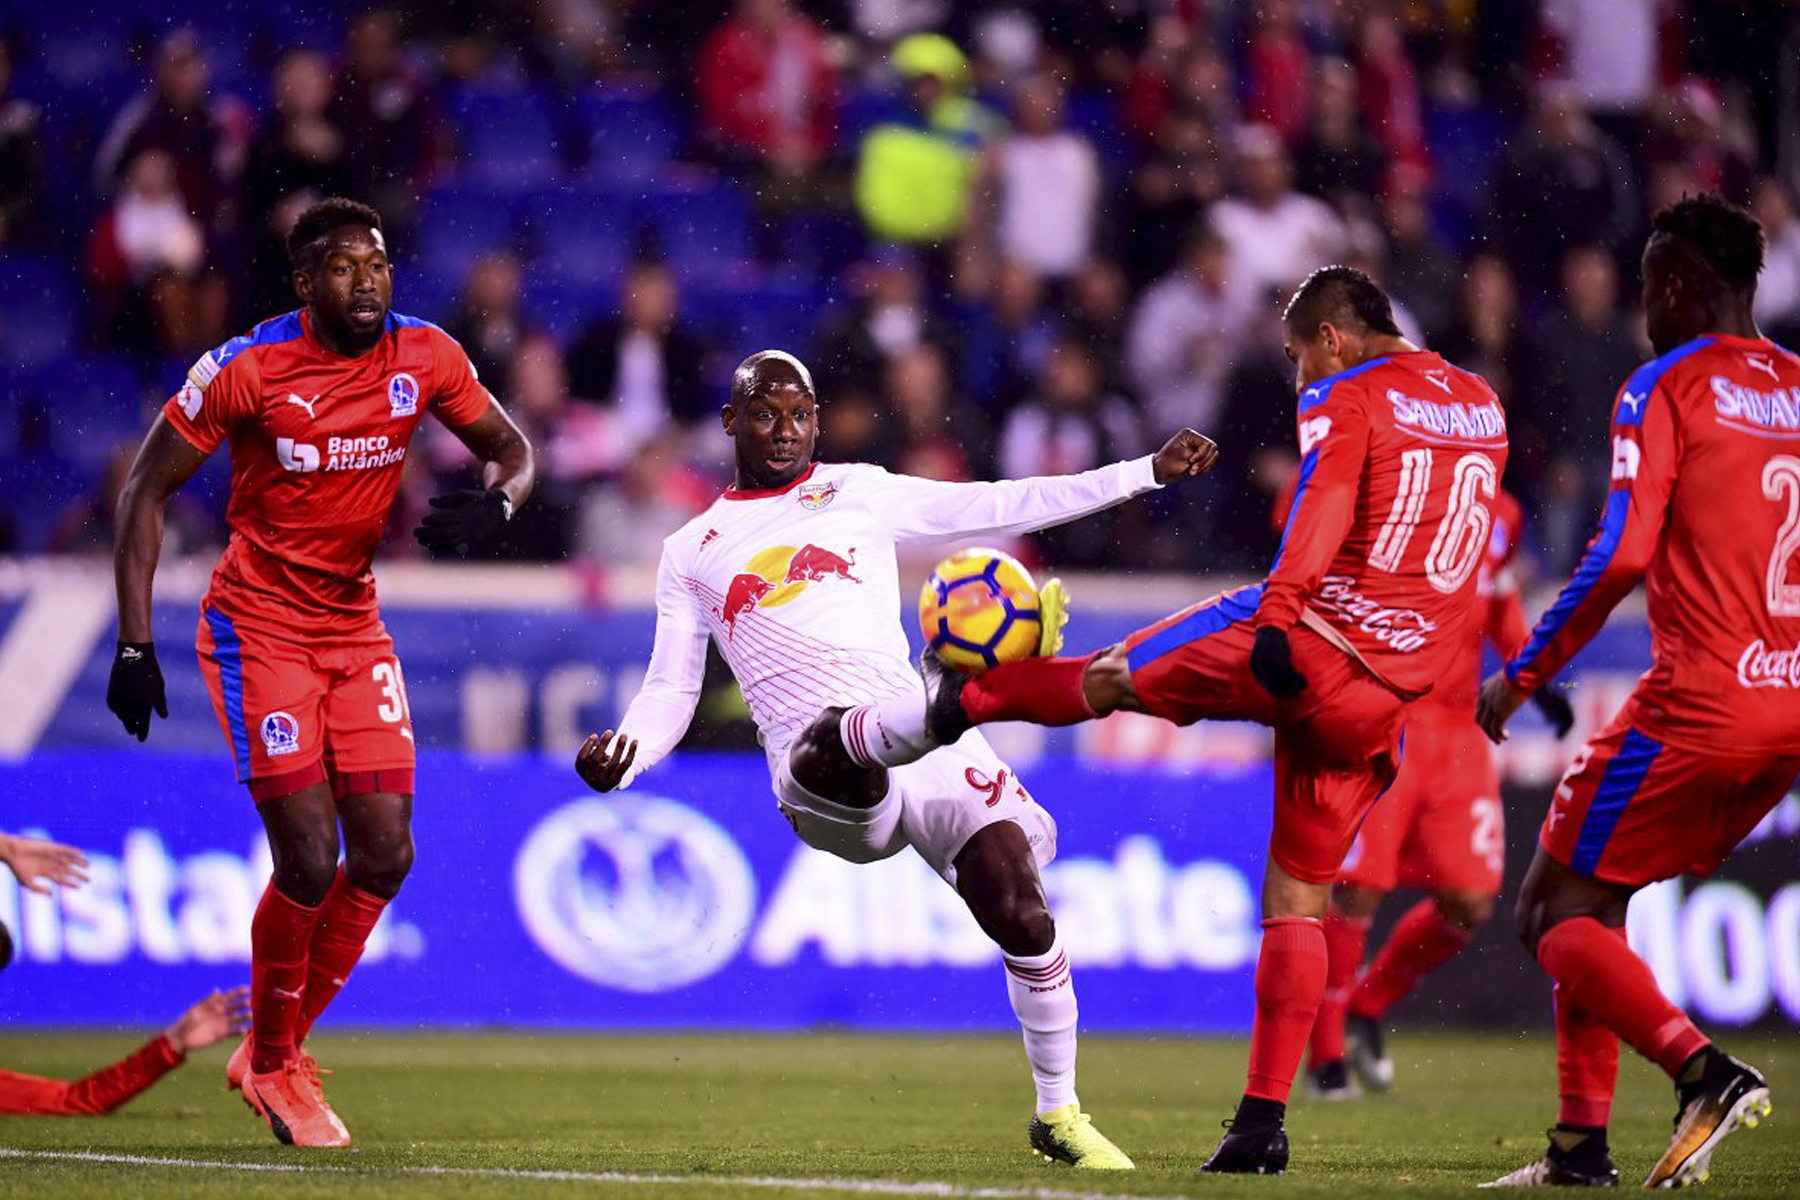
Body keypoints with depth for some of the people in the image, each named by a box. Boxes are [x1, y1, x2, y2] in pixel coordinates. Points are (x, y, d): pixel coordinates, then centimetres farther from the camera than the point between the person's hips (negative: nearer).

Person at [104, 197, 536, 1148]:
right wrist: (135, 645, -12)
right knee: (310, 856, -13)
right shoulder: (245, 369, -16)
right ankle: (270, 1066, 10)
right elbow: (147, 489, -8)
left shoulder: (423, 357, -4)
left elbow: (512, 449, 10)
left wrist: (494, 503, -16)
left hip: (355, 629, 5)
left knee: (385, 854, -1)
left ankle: (277, 1052, 18)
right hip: (257, 630, -5)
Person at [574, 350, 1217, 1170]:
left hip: (917, 742, 1)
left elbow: (1001, 508, 19)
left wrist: (1148, 472, 14)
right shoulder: (692, 554, 22)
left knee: (1021, 917, -13)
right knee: (838, 742, -40)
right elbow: (670, 694, 20)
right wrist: (624, 756, -3)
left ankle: (1057, 1114, 4)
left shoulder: (860, 494, 21)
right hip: (818, 775, -1)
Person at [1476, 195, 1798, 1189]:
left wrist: (1523, 674, -10)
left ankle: (1704, 1070, -21)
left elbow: (1622, 554, -17)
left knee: (1557, 917, 1)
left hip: (1699, 704, -7)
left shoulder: (1668, 387, -7)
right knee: (1594, 901, 19)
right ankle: (1582, 1143, 13)